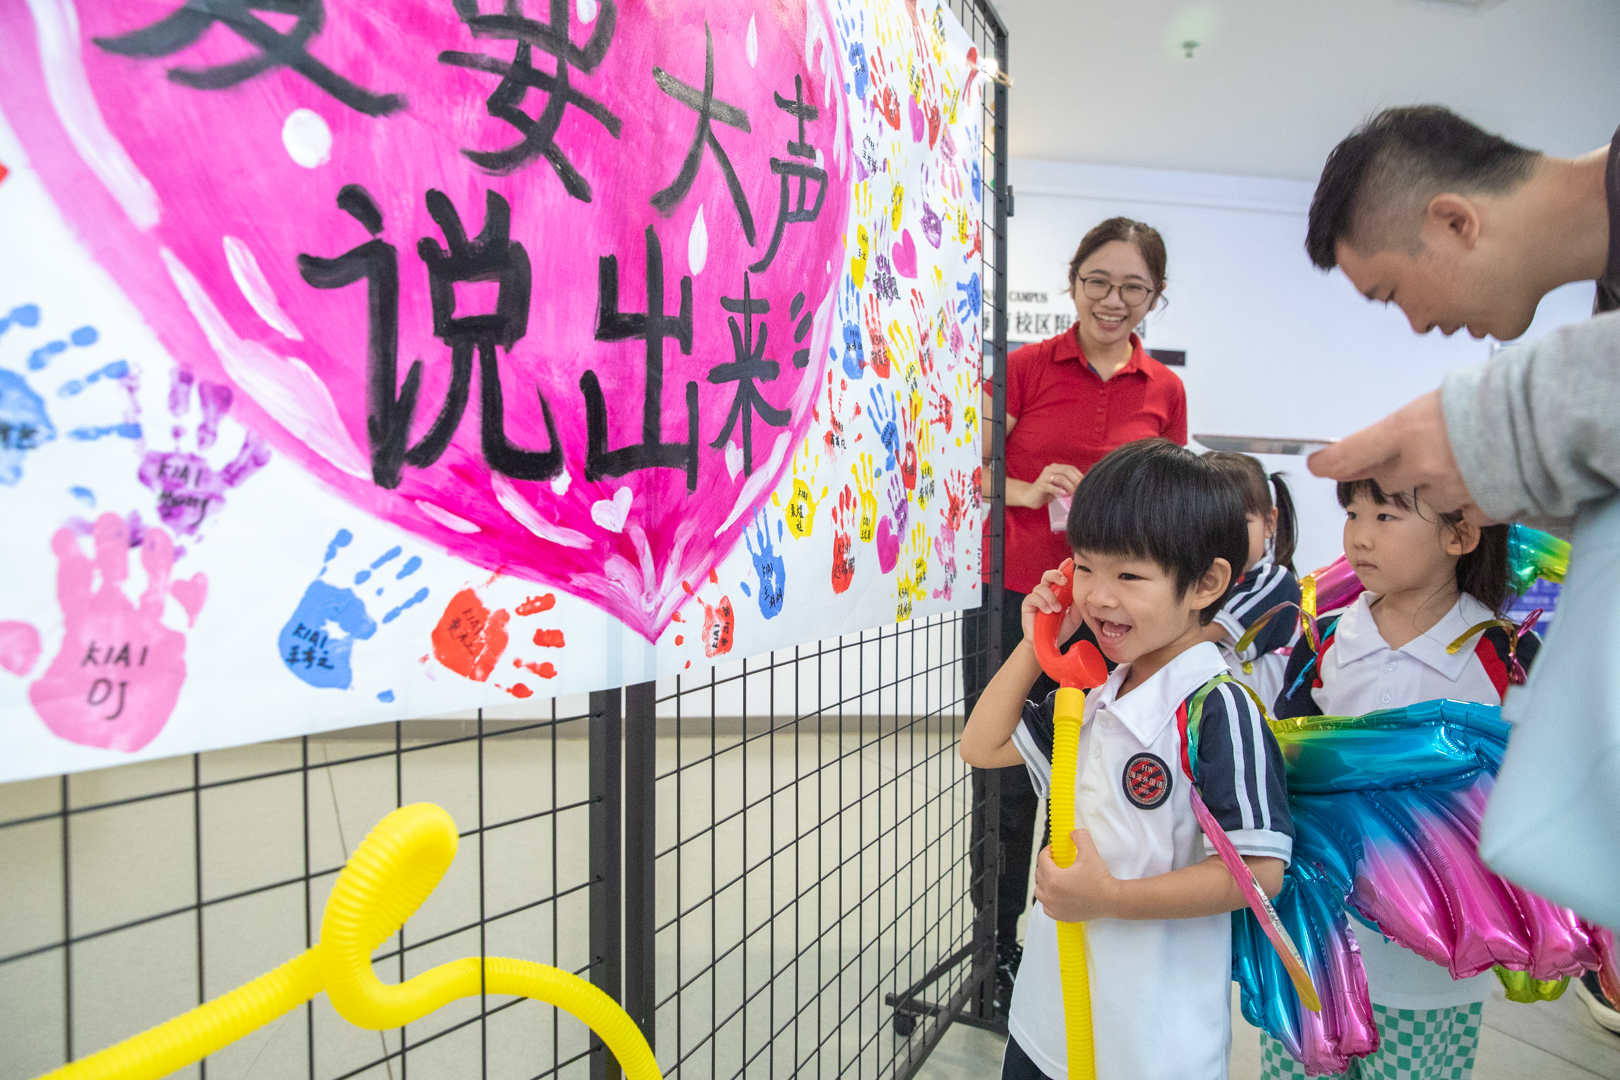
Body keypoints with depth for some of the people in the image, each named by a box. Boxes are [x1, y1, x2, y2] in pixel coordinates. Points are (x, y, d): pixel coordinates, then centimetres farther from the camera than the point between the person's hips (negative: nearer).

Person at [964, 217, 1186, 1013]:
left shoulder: (1164, 392, 8)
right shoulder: (1026, 367, -2)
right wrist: (1030, 490, -17)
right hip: (1012, 596, -2)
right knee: (1005, 781, 5)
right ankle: (995, 947, 26)